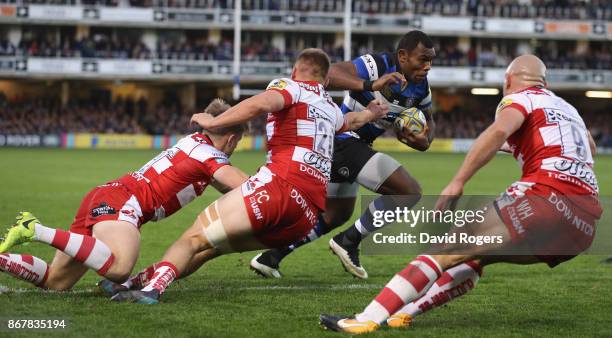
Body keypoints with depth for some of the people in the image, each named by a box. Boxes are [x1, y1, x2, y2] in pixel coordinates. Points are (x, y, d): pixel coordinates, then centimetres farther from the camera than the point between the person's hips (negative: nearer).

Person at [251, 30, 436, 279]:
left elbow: (428, 120, 21)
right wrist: (370, 85, -51)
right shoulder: (377, 66, -22)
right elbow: (330, 73, -37)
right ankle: (349, 242, -5)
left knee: (335, 216, 24)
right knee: (410, 192, -16)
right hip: (345, 141, -10)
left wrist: (425, 140, -3)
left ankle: (270, 257, 28)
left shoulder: (420, 86, 3)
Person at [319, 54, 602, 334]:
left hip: (547, 196, -7)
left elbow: (500, 130, -15)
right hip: (585, 223, 7)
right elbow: (590, 149, 52)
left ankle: (367, 319, -17)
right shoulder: (568, 109, 31)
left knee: (448, 251, -7)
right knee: (474, 256, 19)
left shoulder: (519, 99, 10)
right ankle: (404, 313, 12)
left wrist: (457, 183, -16)